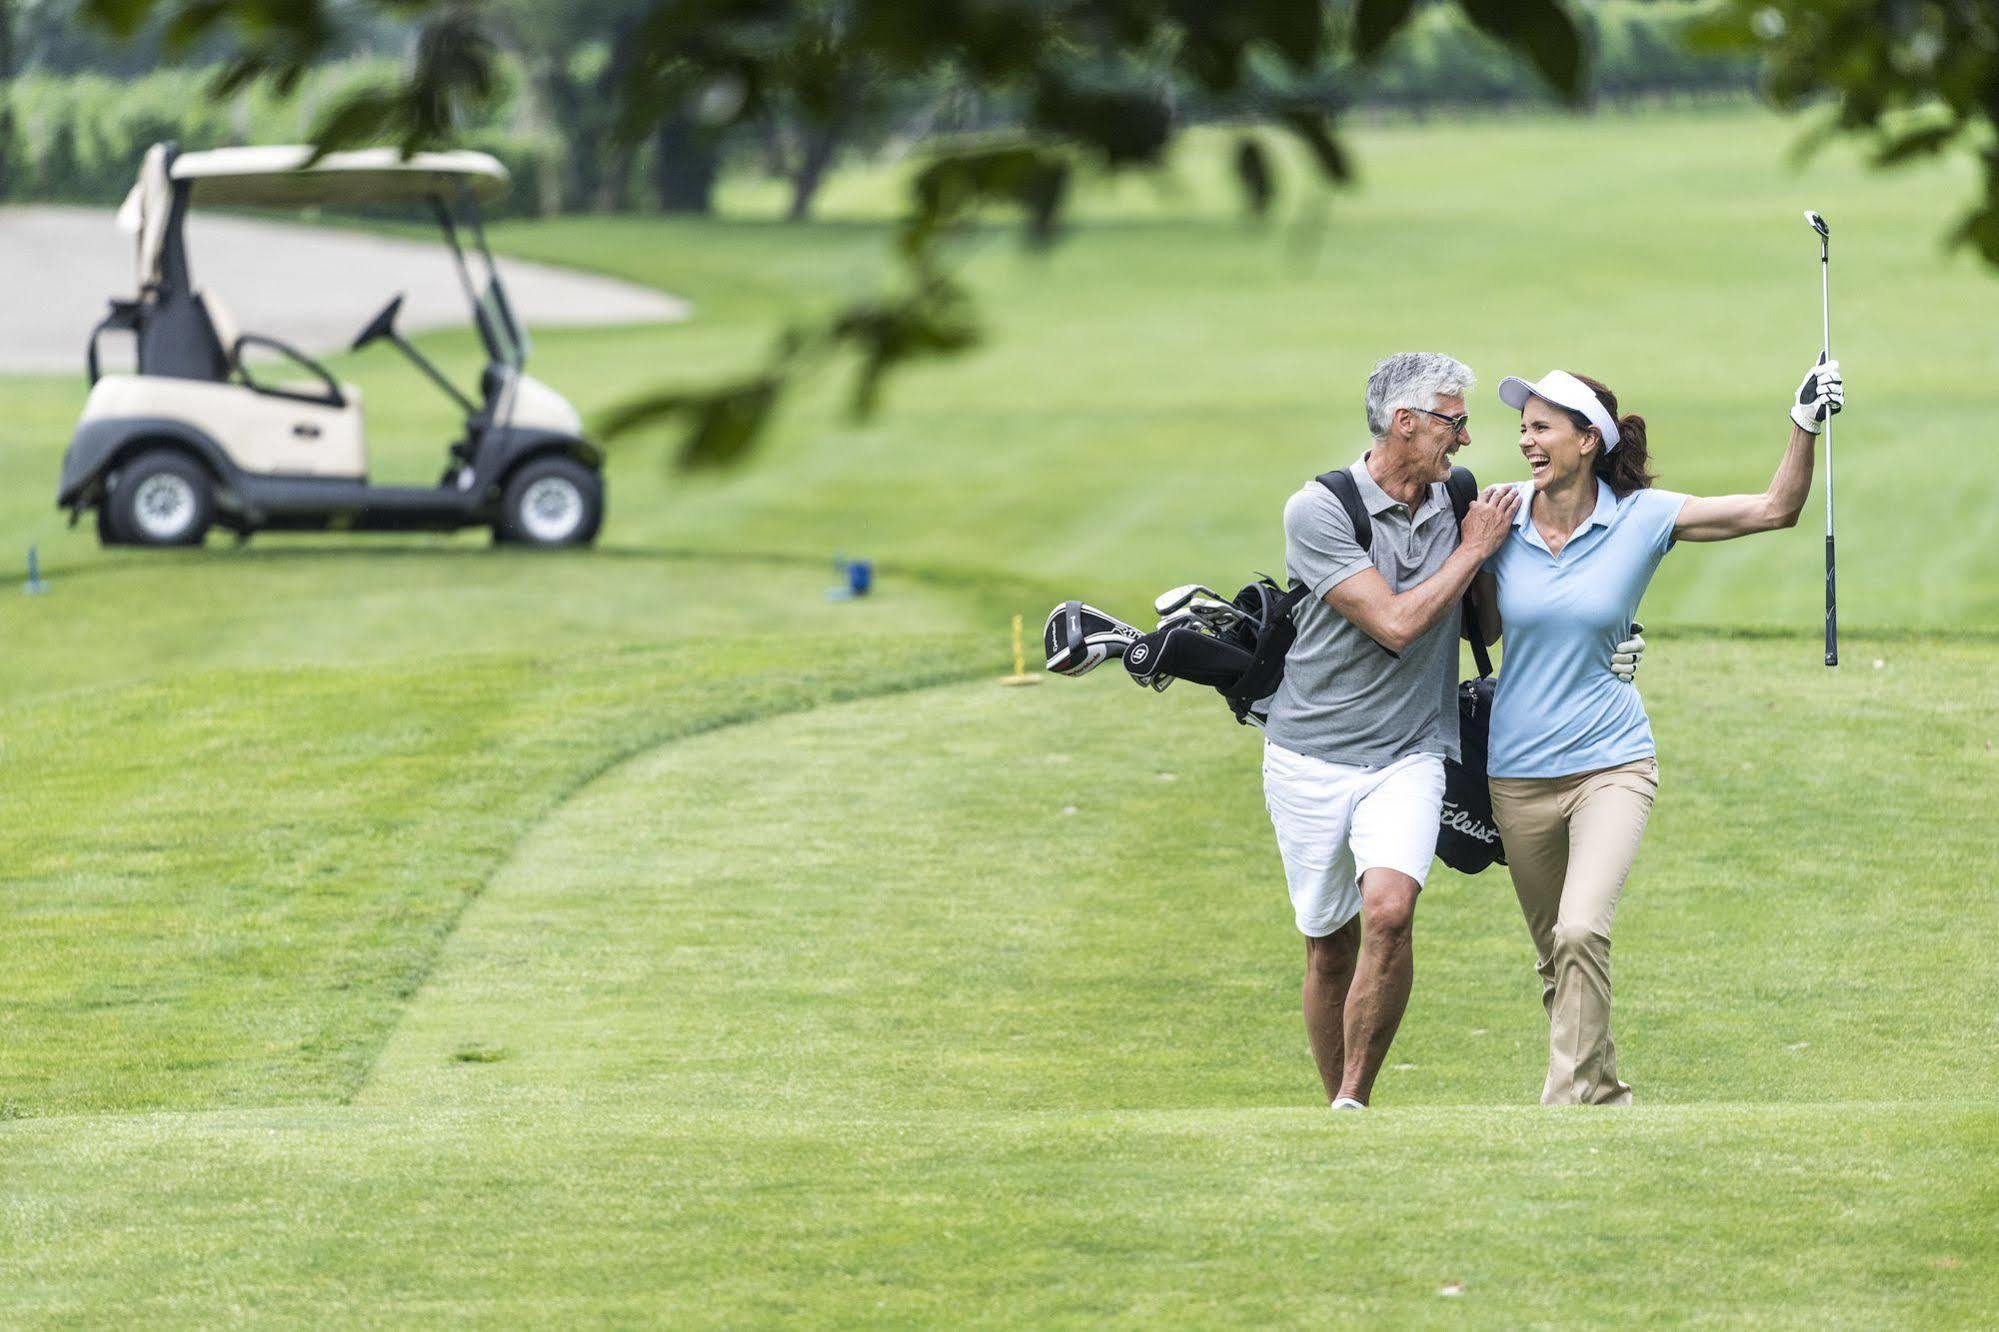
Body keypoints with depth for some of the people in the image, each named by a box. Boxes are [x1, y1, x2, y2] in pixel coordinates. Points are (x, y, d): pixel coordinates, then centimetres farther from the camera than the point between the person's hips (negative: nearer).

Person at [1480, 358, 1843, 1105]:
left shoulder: (1643, 518, -7)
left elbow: (1776, 509, -8)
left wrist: (1805, 425, -19)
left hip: (1610, 762, -3)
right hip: (1519, 772, 3)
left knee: (1581, 932, -24)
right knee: (1553, 957, 10)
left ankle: (1567, 1108, -20)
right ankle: (1604, 1096, 30)